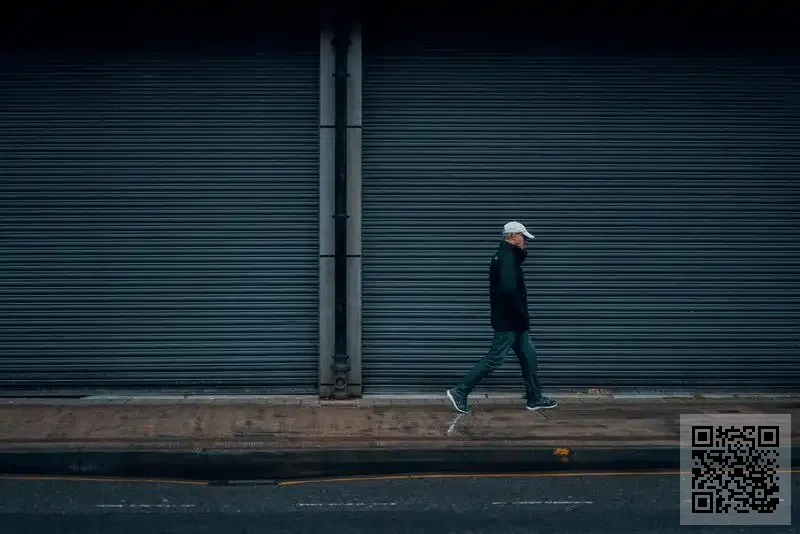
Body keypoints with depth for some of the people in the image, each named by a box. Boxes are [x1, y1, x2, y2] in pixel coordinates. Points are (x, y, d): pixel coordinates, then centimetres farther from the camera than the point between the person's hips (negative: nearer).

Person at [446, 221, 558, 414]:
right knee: (494, 359, -7)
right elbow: (508, 290, -28)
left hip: (512, 321, 11)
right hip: (509, 321, -11)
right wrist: (522, 315, -21)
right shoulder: (507, 257, -18)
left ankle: (535, 398, 19)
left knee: (528, 356, 13)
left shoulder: (506, 255, 14)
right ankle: (460, 392, -4)